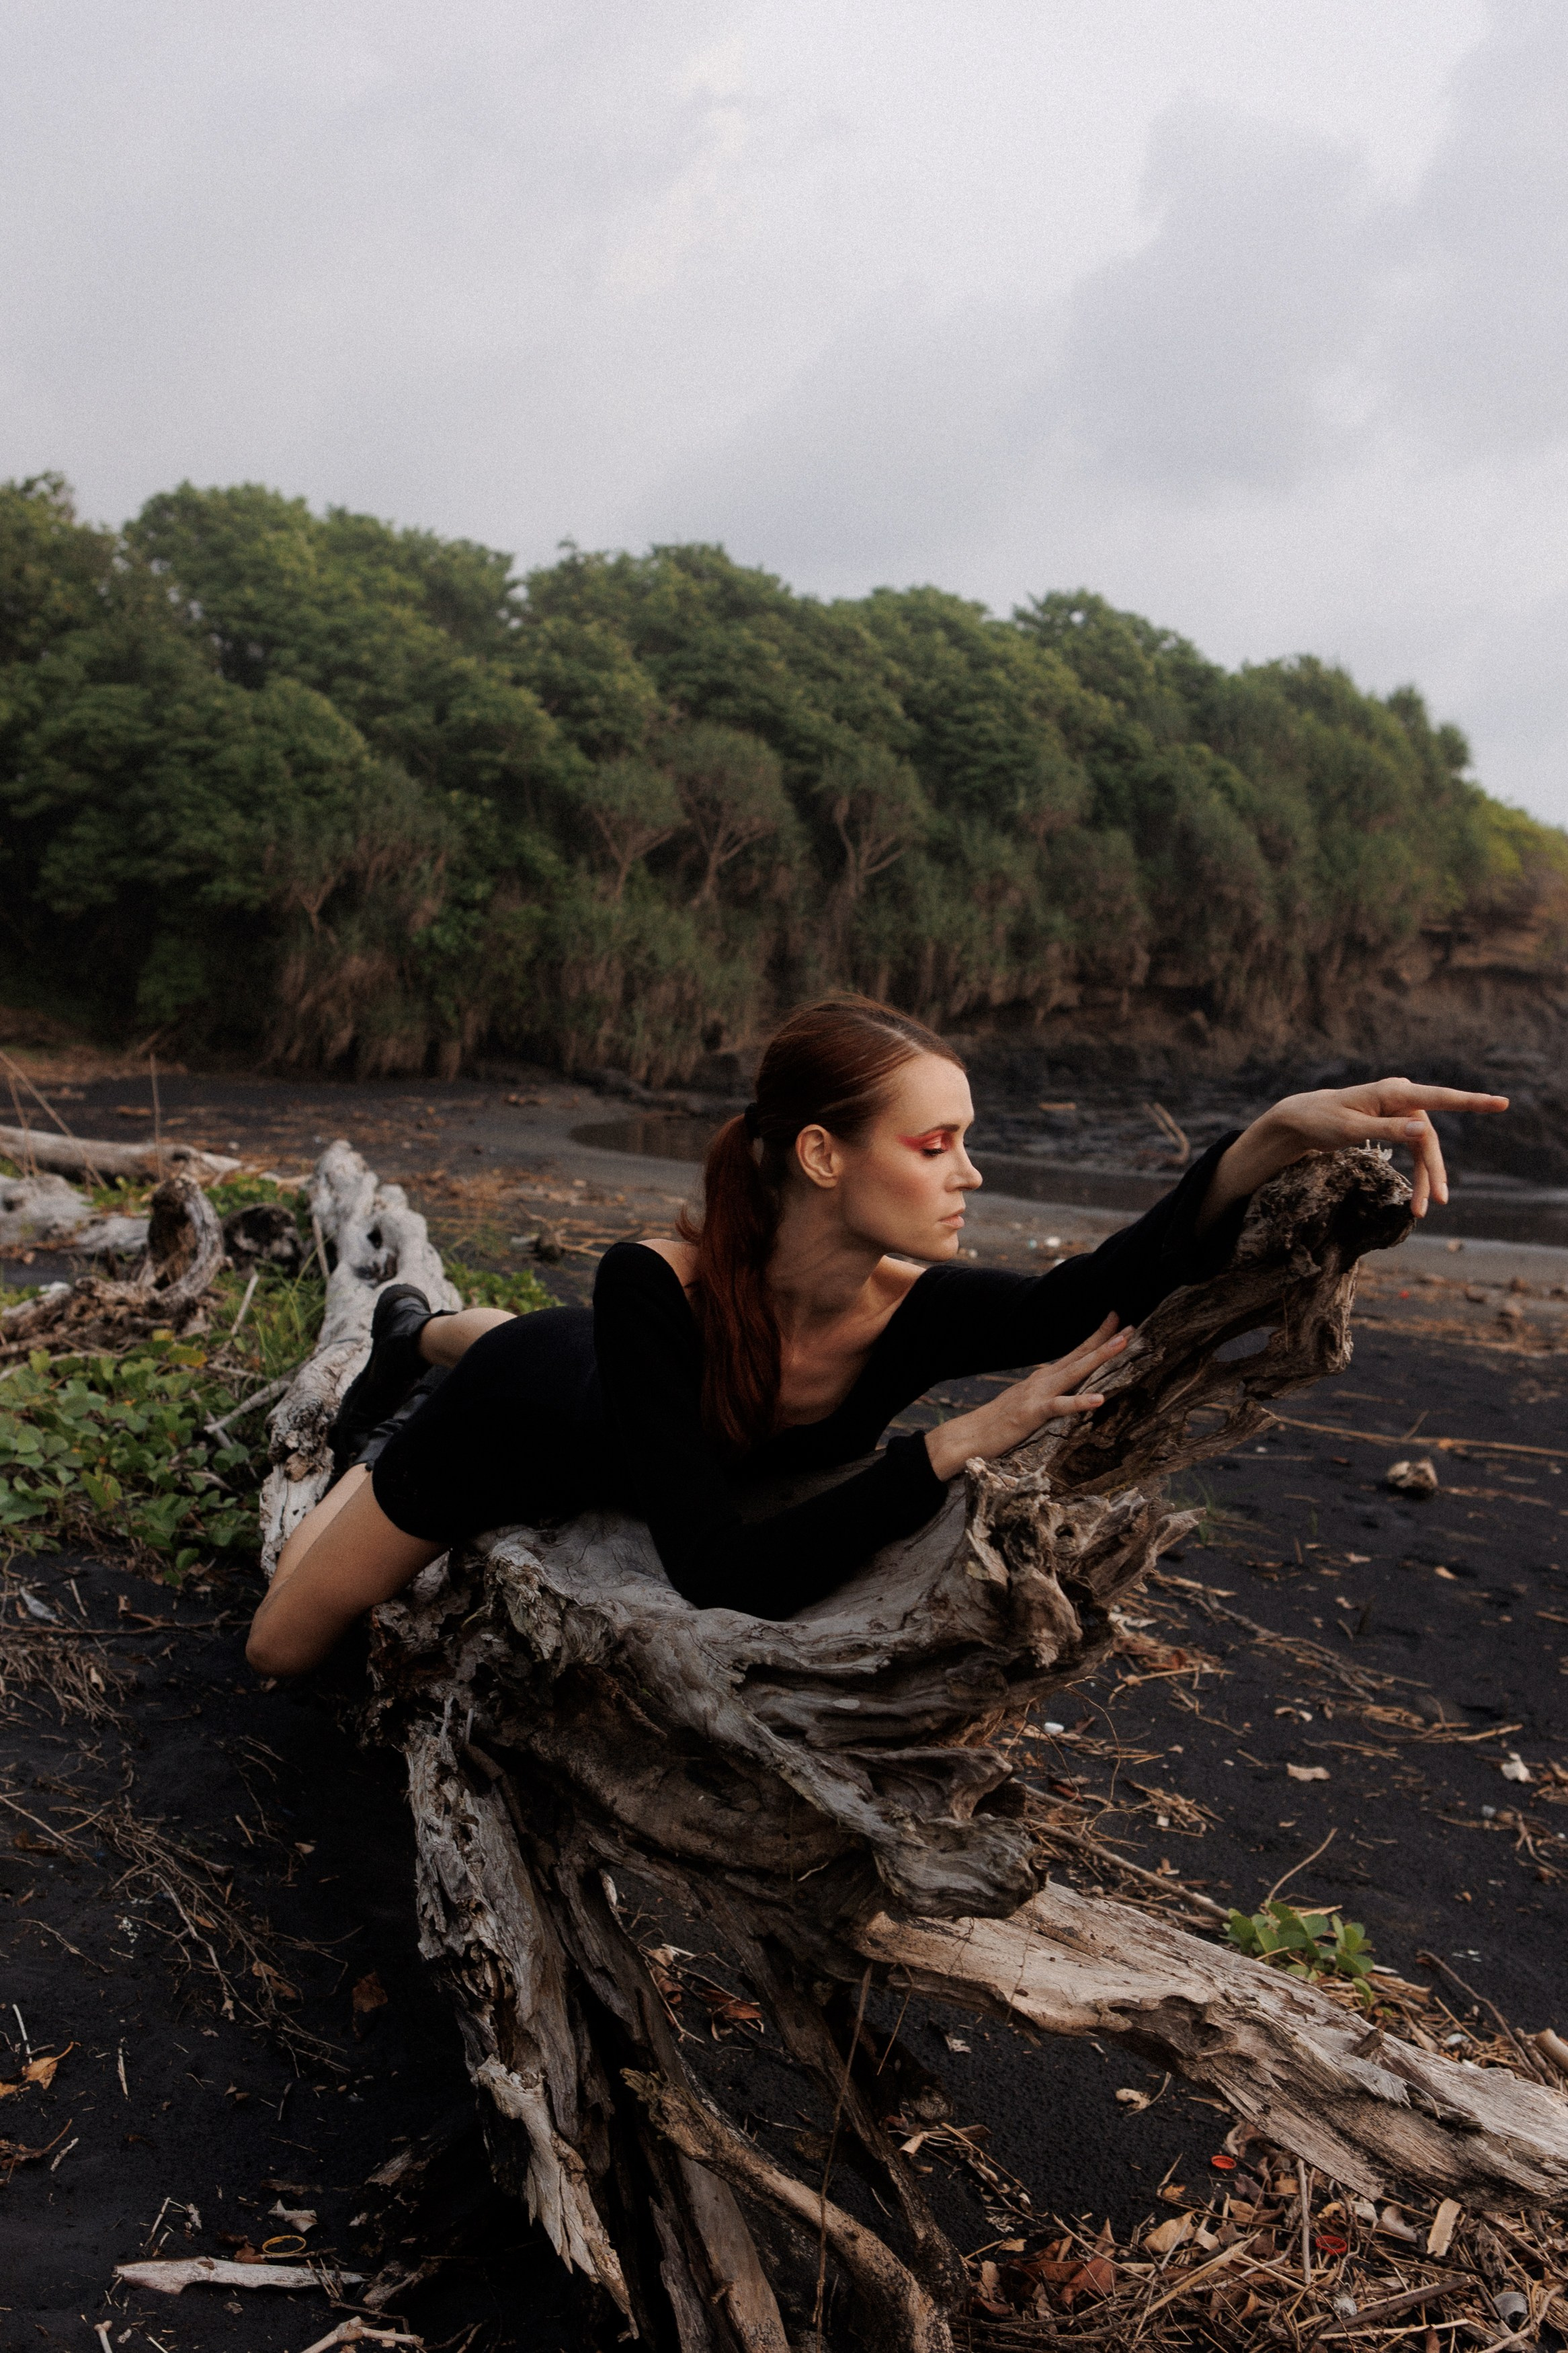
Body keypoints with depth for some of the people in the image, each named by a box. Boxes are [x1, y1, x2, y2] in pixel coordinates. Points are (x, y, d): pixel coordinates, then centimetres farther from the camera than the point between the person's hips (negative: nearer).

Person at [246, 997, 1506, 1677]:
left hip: (634, 1399, 4)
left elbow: (1109, 1284, -49)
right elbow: (721, 1577, -52)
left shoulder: (912, 1314, -36)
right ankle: (372, 1457, 39)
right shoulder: (656, 1289, -48)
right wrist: (955, 1445, -53)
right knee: (282, 1648, 17)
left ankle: (422, 1331, 67)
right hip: (516, 1422, -4)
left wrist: (1283, 1133, -65)